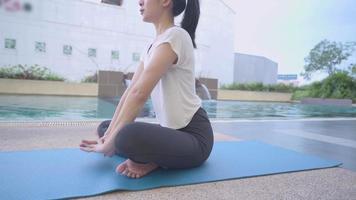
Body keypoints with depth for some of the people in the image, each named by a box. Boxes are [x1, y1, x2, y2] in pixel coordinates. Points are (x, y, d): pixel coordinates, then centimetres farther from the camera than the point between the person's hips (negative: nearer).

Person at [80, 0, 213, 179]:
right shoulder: (153, 45, 13)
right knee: (104, 127, 14)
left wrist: (111, 143, -17)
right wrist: (109, 134, 2)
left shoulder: (174, 36, -16)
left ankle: (151, 161, -7)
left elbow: (139, 93, -22)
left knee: (127, 136, -38)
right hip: (171, 130, 10)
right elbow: (131, 90, 7)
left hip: (193, 136, -9)